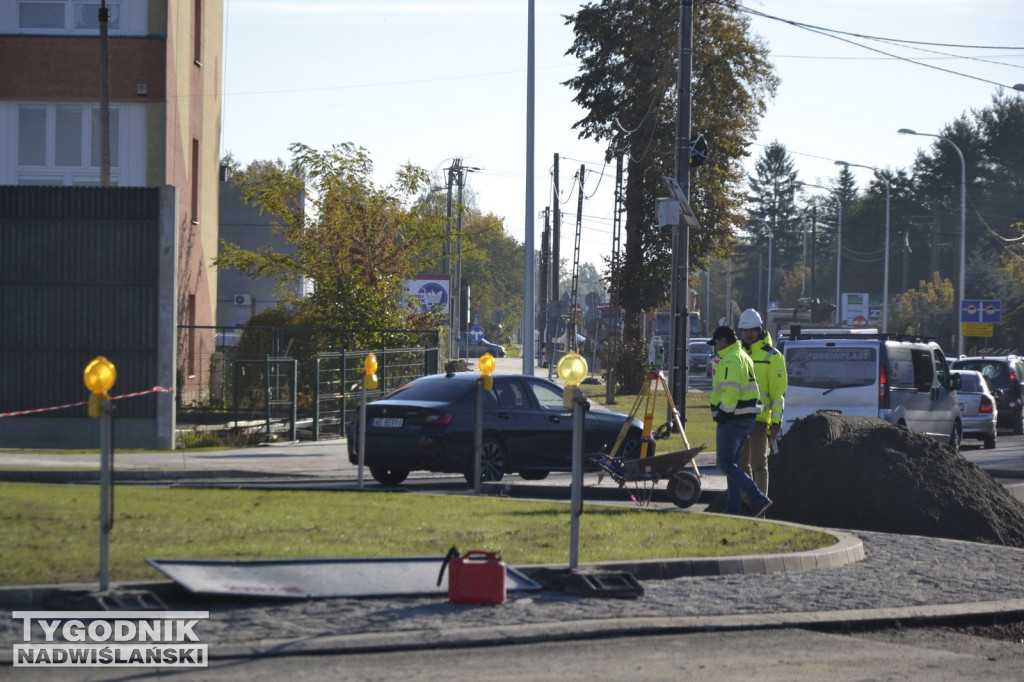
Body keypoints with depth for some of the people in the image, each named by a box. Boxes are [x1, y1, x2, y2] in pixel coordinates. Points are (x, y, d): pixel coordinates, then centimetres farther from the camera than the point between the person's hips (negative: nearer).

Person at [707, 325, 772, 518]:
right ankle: (733, 509, 13)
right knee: (732, 464, 13)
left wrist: (722, 413, -17)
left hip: (733, 420, -10)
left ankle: (758, 498, -18)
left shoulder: (731, 361, -15)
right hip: (747, 418, 10)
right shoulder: (743, 357, 19)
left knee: (725, 464, -10)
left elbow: (731, 392, -25)